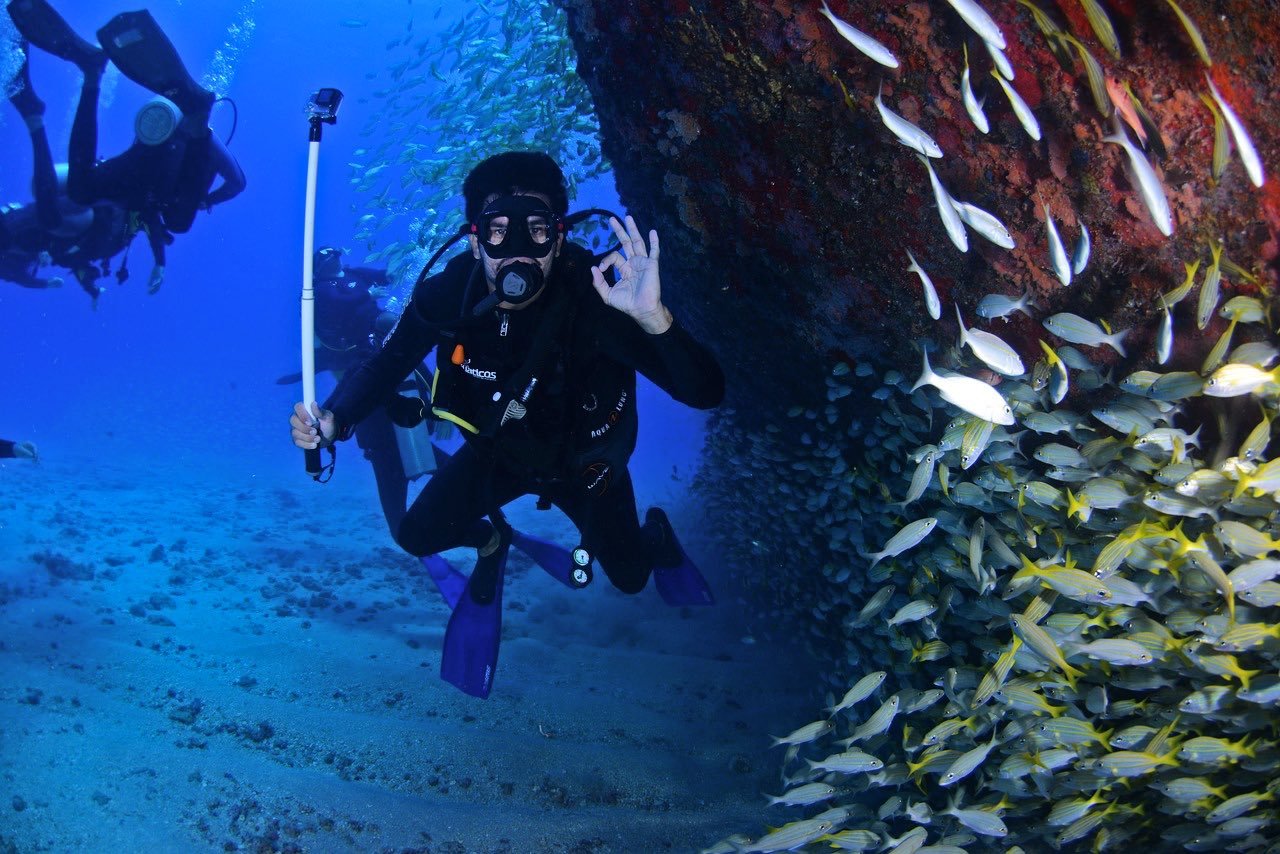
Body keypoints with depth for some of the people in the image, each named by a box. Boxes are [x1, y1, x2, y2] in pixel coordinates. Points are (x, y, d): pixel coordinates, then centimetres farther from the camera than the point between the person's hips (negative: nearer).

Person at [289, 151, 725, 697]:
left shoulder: (596, 299, -39)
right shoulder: (445, 294, -29)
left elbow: (705, 392, -46)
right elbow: (384, 366, -15)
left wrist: (655, 320, -66)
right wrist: (333, 420, -36)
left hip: (582, 461, -2)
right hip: (495, 453, 2)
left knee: (629, 577, 9)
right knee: (417, 536, -8)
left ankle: (656, 534, 49)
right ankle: (491, 542, 29)